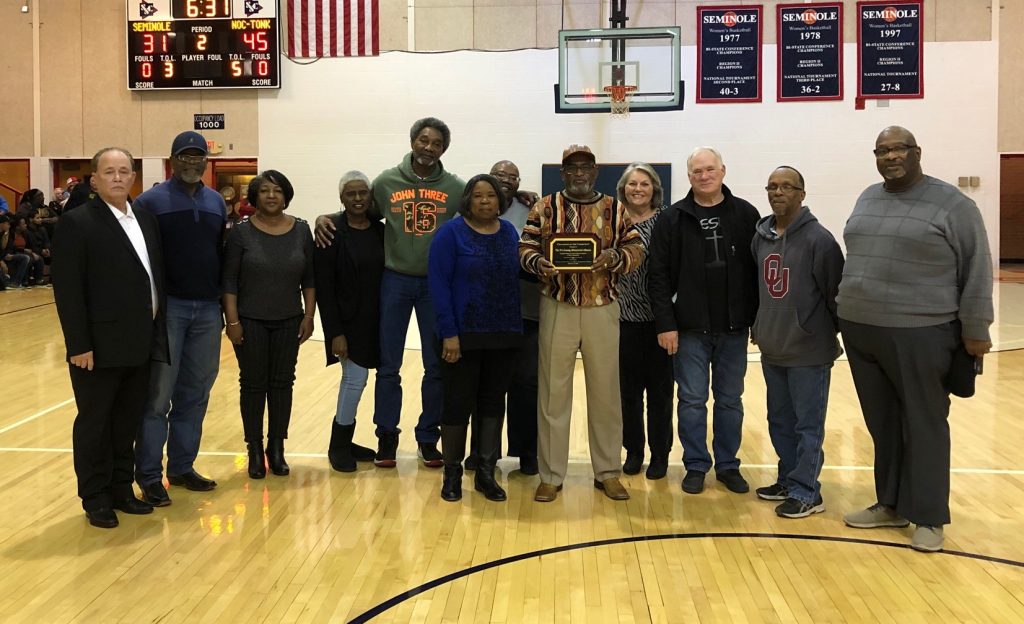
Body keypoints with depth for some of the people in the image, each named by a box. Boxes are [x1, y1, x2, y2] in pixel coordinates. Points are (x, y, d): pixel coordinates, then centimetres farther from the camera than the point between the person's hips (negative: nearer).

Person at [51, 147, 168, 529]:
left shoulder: (146, 220, 10)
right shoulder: (77, 223, -9)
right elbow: (67, 291, -13)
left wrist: (158, 332, 7)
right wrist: (79, 345, -16)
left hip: (140, 343, 6)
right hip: (100, 346, -6)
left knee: (127, 423, 16)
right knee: (95, 424, 8)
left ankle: (121, 490, 29)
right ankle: (95, 498, 21)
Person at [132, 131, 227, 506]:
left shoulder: (216, 202, 11)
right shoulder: (151, 201, -4)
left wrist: (222, 302, 9)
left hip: (208, 309, 5)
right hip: (167, 307, -5)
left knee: (195, 394, 10)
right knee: (158, 395, 0)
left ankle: (182, 467, 22)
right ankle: (149, 477, 9)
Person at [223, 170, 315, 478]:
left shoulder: (301, 230, 1)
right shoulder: (241, 232, -5)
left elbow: (309, 278, 5)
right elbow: (229, 280, -5)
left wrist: (308, 316, 1)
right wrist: (232, 320, -9)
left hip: (288, 322, 2)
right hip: (250, 321, -2)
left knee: (282, 383, 7)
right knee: (253, 384, 4)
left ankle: (277, 448, 18)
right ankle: (255, 450, 16)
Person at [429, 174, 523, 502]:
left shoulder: (510, 232, 7)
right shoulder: (451, 233, -6)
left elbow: (515, 279, 8)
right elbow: (438, 284, -10)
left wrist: (516, 328, 2)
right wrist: (449, 333, -17)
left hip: (504, 335, 4)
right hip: (462, 335, -4)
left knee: (493, 401, 10)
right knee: (458, 402, 3)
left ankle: (486, 473, 21)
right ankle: (452, 473, 17)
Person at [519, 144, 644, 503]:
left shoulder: (615, 209, 7)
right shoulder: (544, 208, 4)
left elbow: (636, 251, 3)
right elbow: (525, 248, 1)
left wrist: (613, 257, -17)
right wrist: (539, 263, -21)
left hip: (602, 310, 1)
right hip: (557, 309, -1)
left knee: (605, 390, 7)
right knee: (553, 391, 2)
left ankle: (607, 472, 21)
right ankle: (550, 475, 13)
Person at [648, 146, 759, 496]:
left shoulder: (745, 215, 1)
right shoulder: (673, 219, -1)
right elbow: (659, 276, -4)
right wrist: (665, 324, -9)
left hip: (733, 328, 1)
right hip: (689, 329, -1)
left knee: (730, 400, 11)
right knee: (692, 400, 6)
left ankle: (728, 465, 25)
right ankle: (696, 466, 19)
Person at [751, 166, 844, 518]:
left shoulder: (818, 239, -13)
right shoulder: (760, 237, 6)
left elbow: (837, 292, -9)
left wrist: (839, 333, -4)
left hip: (808, 351, -6)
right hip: (771, 349, 7)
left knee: (807, 424, 2)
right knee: (780, 421, 16)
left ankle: (806, 493, 11)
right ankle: (788, 480, 30)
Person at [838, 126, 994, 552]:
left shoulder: (951, 204, -7)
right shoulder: (867, 200, 11)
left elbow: (976, 272, -6)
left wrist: (974, 330, -8)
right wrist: (849, 312, 17)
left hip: (919, 333, -5)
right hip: (861, 330, 6)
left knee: (924, 427, 4)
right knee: (882, 425, 13)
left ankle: (928, 517, 15)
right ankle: (891, 505, 26)